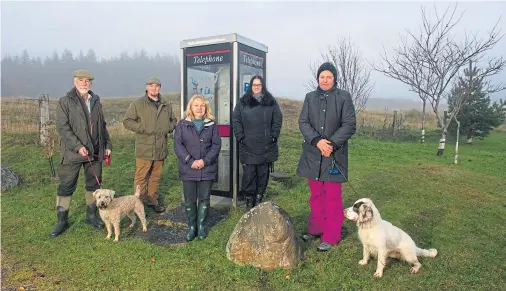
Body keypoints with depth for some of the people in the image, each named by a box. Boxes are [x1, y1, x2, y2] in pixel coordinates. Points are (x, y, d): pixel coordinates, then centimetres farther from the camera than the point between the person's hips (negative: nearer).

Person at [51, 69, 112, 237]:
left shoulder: (96, 101, 11)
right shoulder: (65, 102, -4)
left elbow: (102, 126, 18)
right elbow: (62, 127, -12)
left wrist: (107, 144, 13)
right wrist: (78, 146, -21)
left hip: (95, 152, 5)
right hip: (72, 153, -4)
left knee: (94, 184, 12)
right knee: (66, 186, 3)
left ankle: (91, 216, 26)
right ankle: (62, 221, 15)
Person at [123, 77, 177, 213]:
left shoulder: (166, 105, 12)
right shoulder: (137, 104, -2)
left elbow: (173, 120, 24)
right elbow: (127, 121, -4)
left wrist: (169, 128, 2)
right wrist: (143, 128, -15)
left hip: (160, 148, 5)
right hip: (144, 149, -4)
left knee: (156, 176, 14)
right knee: (141, 176, 0)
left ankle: (152, 200, 27)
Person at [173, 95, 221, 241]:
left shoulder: (211, 125, 3)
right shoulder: (182, 125, 2)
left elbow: (216, 145, -2)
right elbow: (178, 145, -5)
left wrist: (205, 160, -15)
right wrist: (190, 161, -16)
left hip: (207, 169, 0)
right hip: (188, 170, 0)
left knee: (204, 199, 9)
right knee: (189, 201, 8)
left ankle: (202, 226, 23)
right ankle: (192, 227, 23)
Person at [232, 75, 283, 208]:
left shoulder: (271, 102, 9)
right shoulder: (243, 102, 7)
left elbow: (278, 119, 7)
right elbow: (236, 120, 4)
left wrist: (274, 136, -2)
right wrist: (240, 137, -5)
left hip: (266, 147, 1)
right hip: (248, 147, -1)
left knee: (263, 173, 7)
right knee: (249, 173, -2)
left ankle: (259, 198, 20)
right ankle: (249, 198, 11)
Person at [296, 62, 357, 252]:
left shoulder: (343, 97, 0)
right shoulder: (310, 97, 9)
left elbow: (349, 125, -5)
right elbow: (303, 122, 0)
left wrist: (332, 143, -17)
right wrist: (318, 141, -15)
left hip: (334, 154, -3)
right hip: (312, 153, 3)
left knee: (333, 197, 3)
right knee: (316, 195, 14)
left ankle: (331, 236, 13)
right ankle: (316, 229, 29)